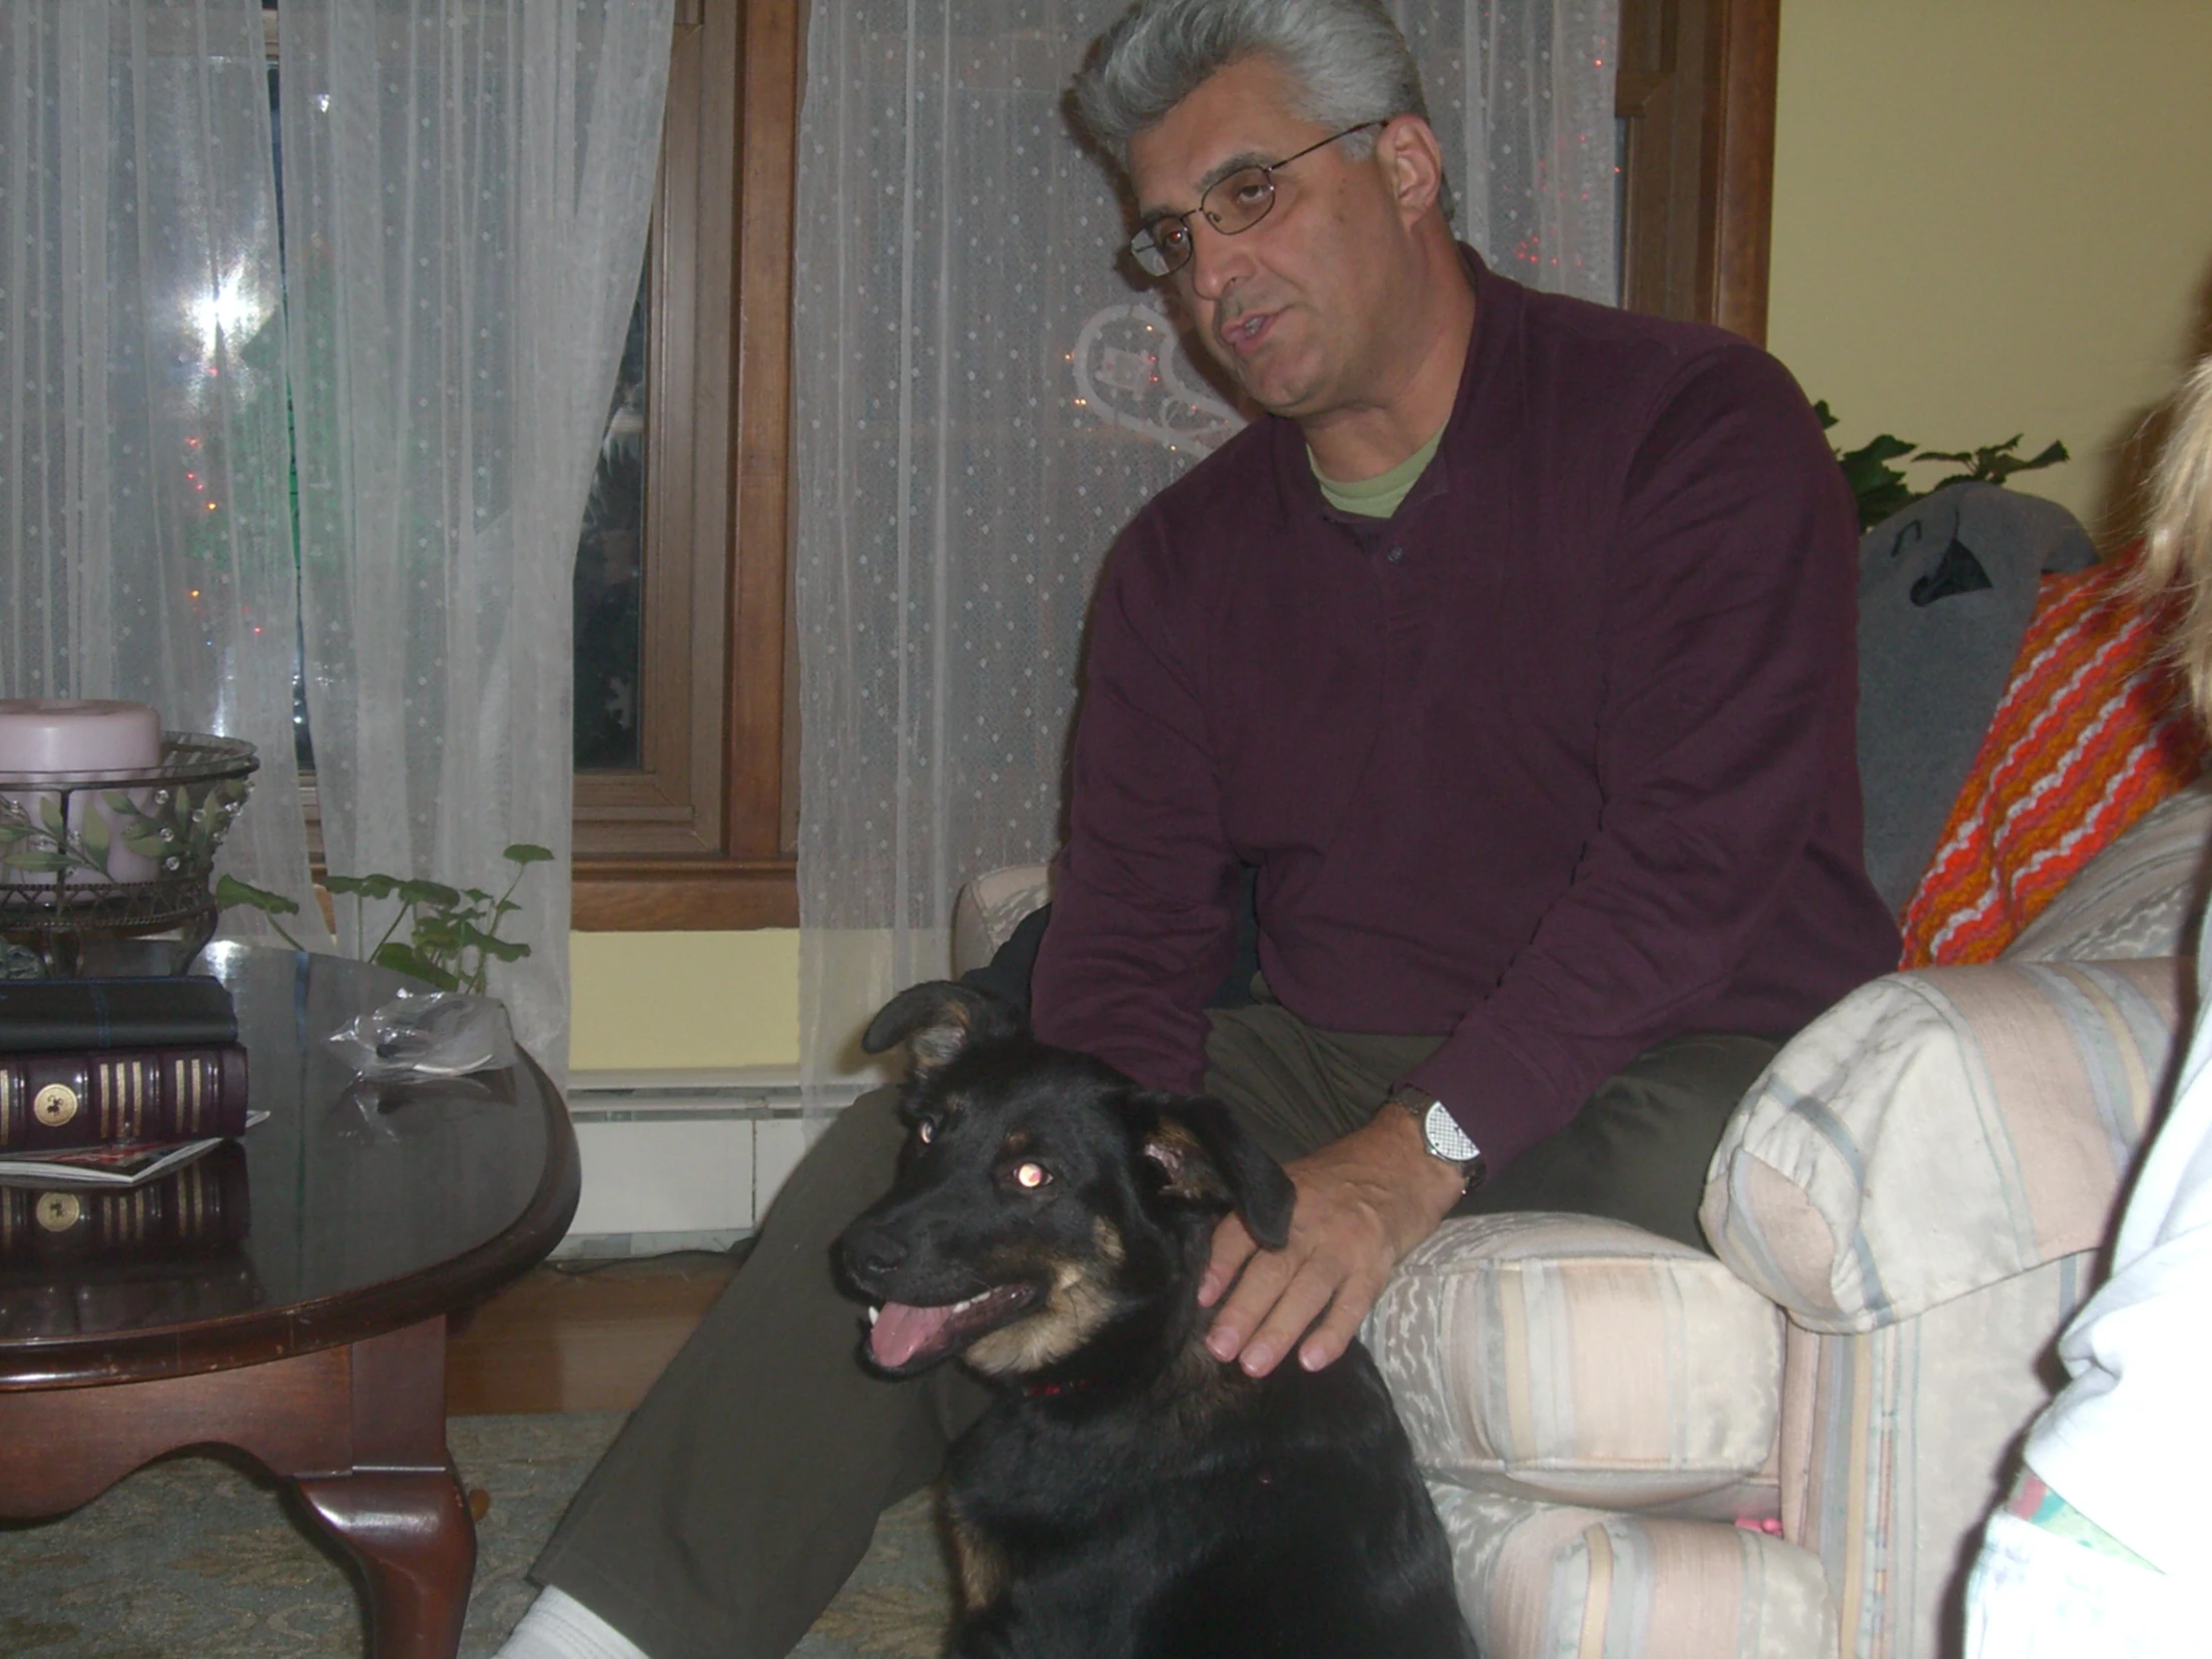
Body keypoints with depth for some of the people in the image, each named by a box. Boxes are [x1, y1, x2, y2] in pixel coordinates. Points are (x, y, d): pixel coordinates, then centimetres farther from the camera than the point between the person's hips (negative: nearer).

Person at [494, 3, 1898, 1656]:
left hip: (1699, 1061, -4)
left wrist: (1420, 1152, -28)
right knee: (912, 1153, -12)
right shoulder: (1186, 558, 10)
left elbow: (1699, 854, -18)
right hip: (1331, 1070, 5)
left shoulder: (1696, 424, -7)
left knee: (1703, 1162, -39)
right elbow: (1126, 939, 4)